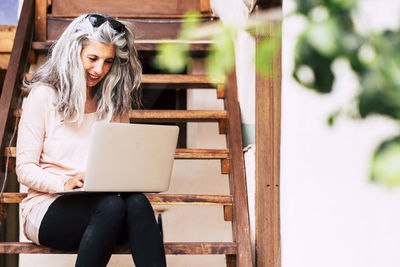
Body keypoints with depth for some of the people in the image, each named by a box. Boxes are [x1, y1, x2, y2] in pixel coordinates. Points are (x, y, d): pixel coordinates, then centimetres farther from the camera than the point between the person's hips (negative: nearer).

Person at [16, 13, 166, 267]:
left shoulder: (114, 103, 16)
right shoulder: (44, 96, 2)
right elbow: (25, 169, -2)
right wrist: (64, 183, -21)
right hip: (49, 207, -4)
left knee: (136, 201, -32)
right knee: (111, 204, -35)